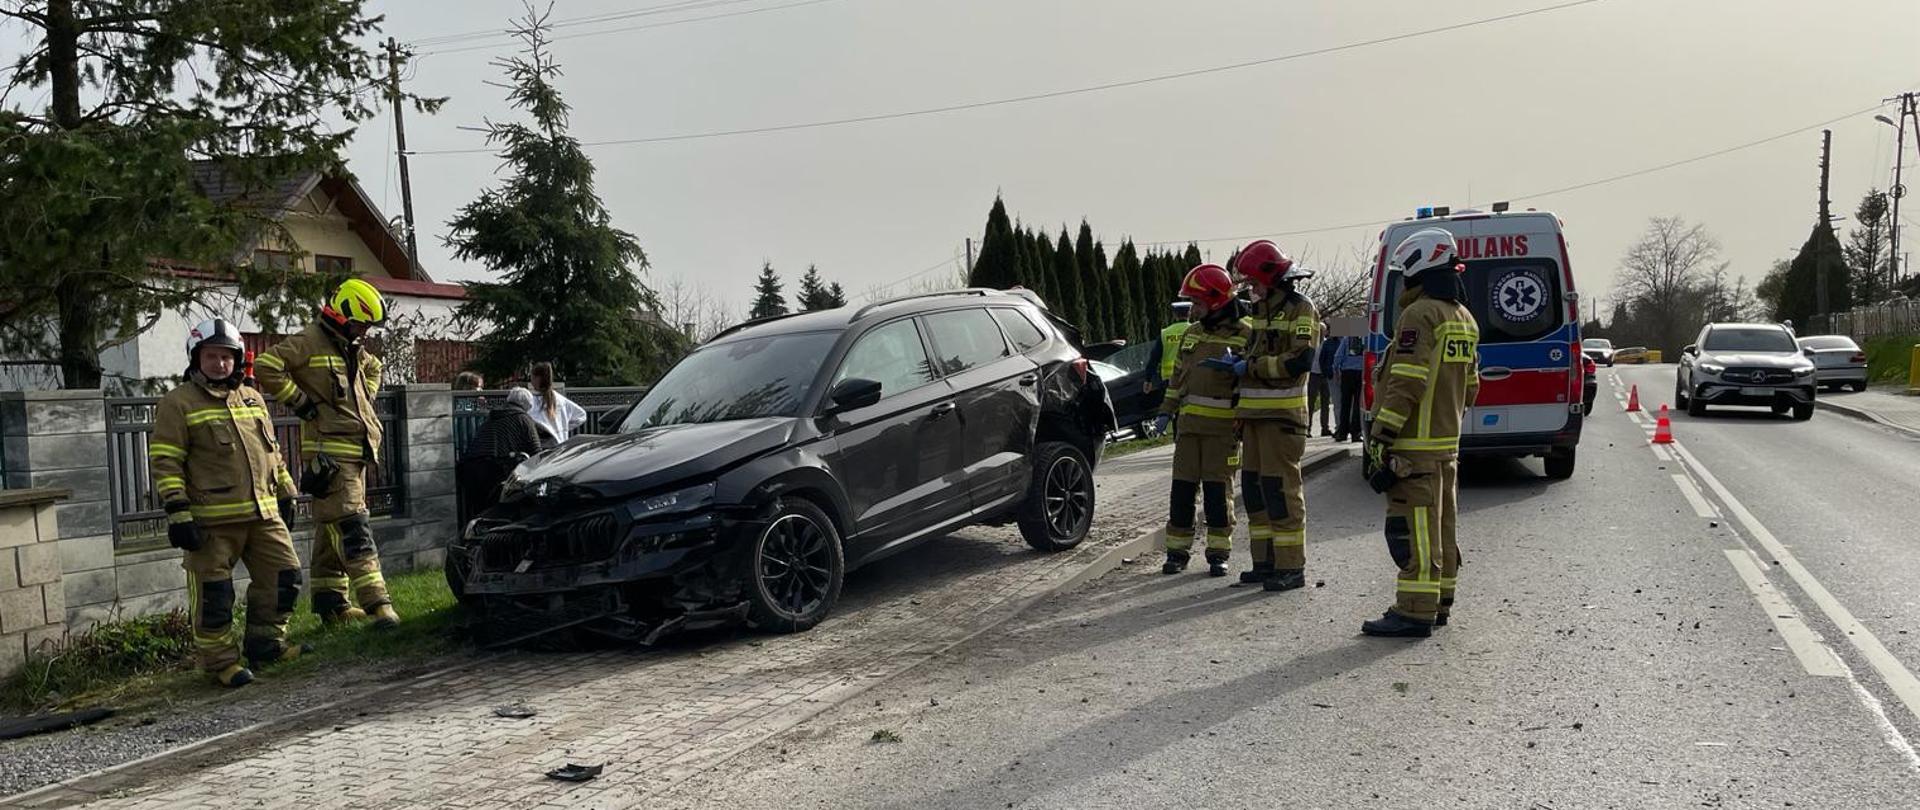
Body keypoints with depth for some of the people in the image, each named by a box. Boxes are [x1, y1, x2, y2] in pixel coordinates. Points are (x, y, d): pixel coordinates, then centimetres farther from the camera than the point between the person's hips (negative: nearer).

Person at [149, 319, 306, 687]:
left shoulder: (253, 399, 17)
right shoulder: (178, 403, -2)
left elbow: (272, 453, 25)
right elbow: (164, 461, -7)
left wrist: (285, 494, 23)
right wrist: (177, 512, -14)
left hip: (262, 513, 6)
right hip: (211, 520, -6)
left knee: (284, 575, 7)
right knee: (213, 593, -1)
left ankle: (265, 643, 21)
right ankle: (220, 661, 10)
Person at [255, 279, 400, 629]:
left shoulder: (354, 351, 19)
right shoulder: (310, 343, -9)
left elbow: (374, 367, 41)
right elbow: (267, 366, -20)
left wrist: (364, 398, 24)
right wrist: (300, 403, -15)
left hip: (355, 453, 10)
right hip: (328, 453, -9)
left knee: (332, 528, 15)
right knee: (353, 529, -14)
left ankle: (331, 601, 23)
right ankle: (376, 603, -18)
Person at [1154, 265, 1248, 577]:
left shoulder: (1242, 336, -4)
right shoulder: (1191, 334, 15)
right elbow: (1178, 375, 21)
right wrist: (1166, 411, 15)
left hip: (1222, 425, -5)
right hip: (1189, 422, 5)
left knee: (1217, 489, -1)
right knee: (1182, 487, 5)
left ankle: (1218, 553, 10)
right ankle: (1178, 550, 13)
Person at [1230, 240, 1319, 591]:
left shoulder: (1300, 309, -8)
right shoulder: (1261, 309, 19)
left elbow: (1300, 361, -20)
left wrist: (1251, 367, -15)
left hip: (1283, 414, -9)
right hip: (1255, 413, 9)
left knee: (1280, 487, -9)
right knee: (1254, 485, 9)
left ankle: (1291, 566, -4)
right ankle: (1266, 561, 17)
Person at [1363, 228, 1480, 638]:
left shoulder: (1419, 315, -14)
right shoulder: (1463, 318, 16)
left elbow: (1405, 385, -21)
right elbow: (1471, 386, 21)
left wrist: (1380, 440, -18)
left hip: (1415, 446, -10)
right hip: (1448, 443, 10)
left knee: (1413, 530, -8)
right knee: (1439, 527, 15)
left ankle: (1415, 612, -7)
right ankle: (1438, 604, 23)